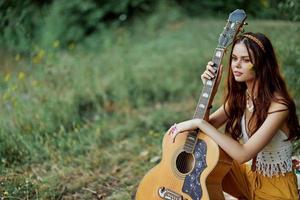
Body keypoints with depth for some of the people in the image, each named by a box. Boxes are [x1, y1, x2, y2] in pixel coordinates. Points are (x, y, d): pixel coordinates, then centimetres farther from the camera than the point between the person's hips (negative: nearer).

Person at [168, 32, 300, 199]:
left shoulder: (278, 105, -25)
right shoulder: (240, 95, -4)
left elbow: (243, 154, -31)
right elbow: (209, 124, -3)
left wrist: (200, 123, -31)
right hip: (246, 171, 6)